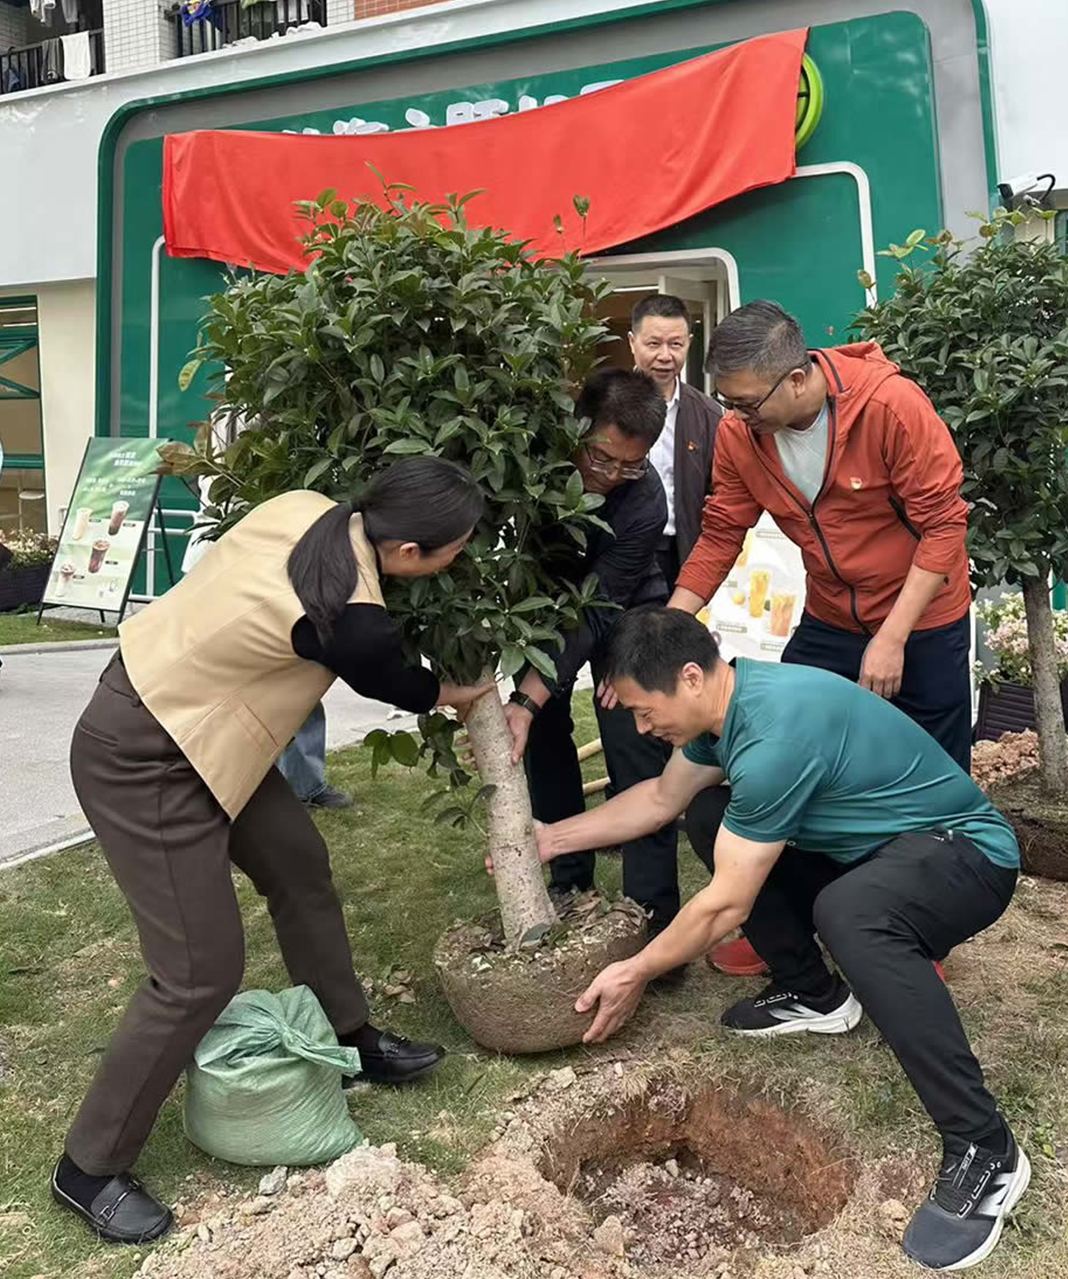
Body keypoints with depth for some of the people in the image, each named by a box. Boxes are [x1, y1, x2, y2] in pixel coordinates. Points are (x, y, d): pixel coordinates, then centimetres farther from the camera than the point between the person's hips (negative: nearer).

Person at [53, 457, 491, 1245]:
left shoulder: (305, 508, -7)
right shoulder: (351, 618, -27)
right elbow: (388, 681, -5)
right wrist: (459, 696, 16)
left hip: (165, 701, 9)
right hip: (143, 761, -9)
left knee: (300, 864, 16)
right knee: (203, 973, -2)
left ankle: (349, 1039, 36)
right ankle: (90, 1168, 19)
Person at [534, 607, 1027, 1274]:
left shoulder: (774, 735, -32)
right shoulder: (727, 697, -4)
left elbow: (728, 905, -24)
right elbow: (661, 798, 13)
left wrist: (636, 973, -10)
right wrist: (552, 838, 10)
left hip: (966, 851, -9)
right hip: (875, 846, 9)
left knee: (848, 913, -40)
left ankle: (984, 1150, -23)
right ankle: (814, 994, 17)